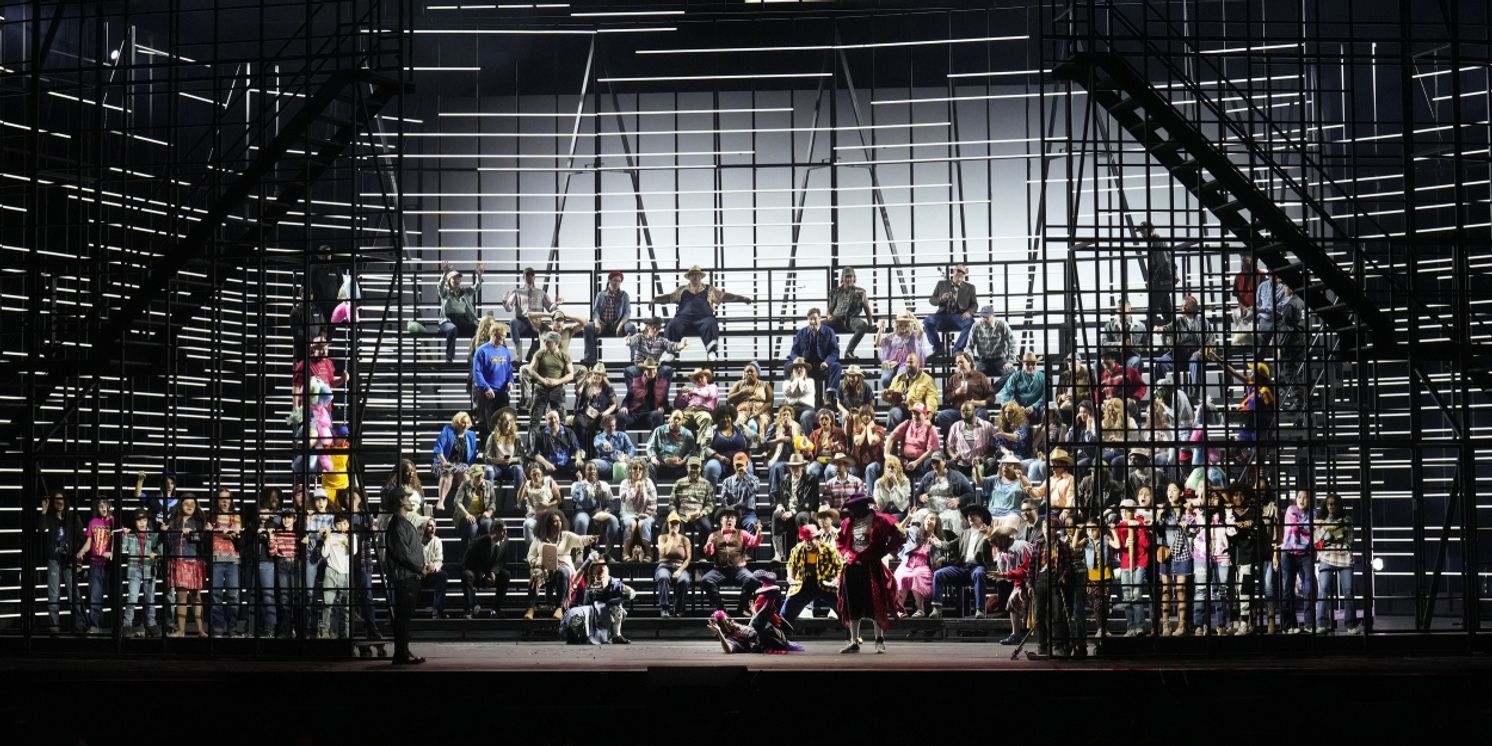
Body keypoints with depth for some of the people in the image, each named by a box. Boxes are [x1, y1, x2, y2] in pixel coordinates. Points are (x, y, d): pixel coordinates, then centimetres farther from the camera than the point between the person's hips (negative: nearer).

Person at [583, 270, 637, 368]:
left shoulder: (624, 295, 11)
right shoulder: (601, 295, 12)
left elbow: (627, 313, 0)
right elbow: (595, 311, 4)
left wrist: (620, 325, -19)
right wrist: (597, 322, -19)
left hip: (618, 325, -1)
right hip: (603, 325, 1)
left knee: (632, 327, -33)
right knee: (588, 327, -30)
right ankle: (590, 359, -32)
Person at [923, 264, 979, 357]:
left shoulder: (969, 288, 14)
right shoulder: (942, 284, 15)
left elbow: (974, 304, 9)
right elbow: (931, 300, 13)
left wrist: (969, 312, -14)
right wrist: (941, 299, -10)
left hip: (960, 317, -1)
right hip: (943, 315, 1)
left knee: (971, 322, -34)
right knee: (927, 321, -29)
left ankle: (957, 349, -20)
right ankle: (938, 349, -13)